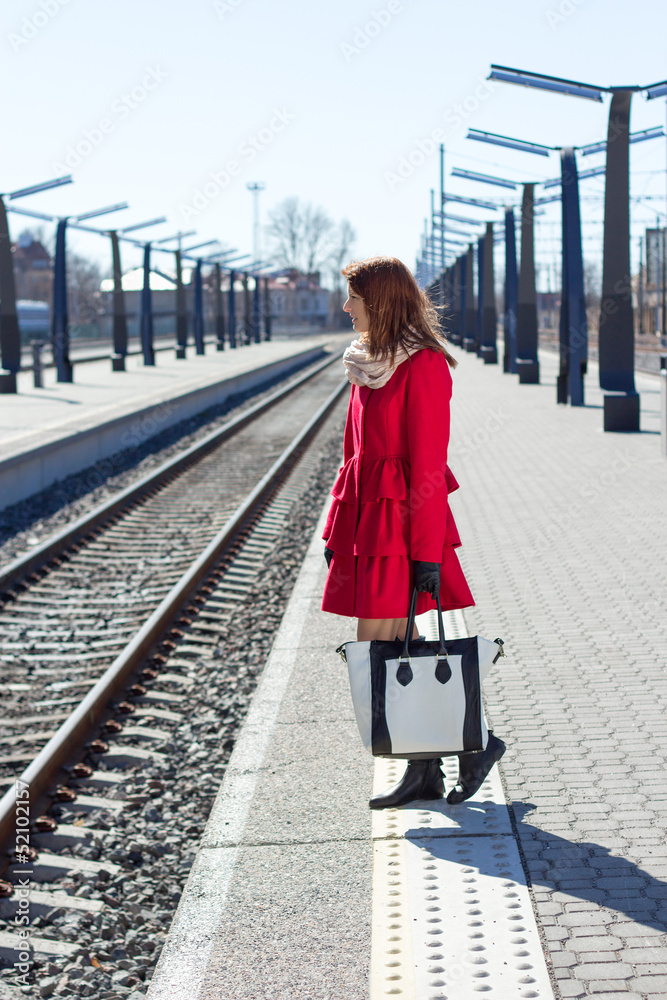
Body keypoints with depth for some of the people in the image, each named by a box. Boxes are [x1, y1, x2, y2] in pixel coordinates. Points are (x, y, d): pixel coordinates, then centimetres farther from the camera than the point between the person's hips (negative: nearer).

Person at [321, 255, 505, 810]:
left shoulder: (423, 366, -13)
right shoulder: (370, 363, 13)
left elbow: (427, 465, -16)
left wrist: (427, 552, -17)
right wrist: (338, 527, 18)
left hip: (401, 521, -8)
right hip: (369, 518, 8)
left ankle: (473, 741, 6)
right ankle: (425, 772, 17)